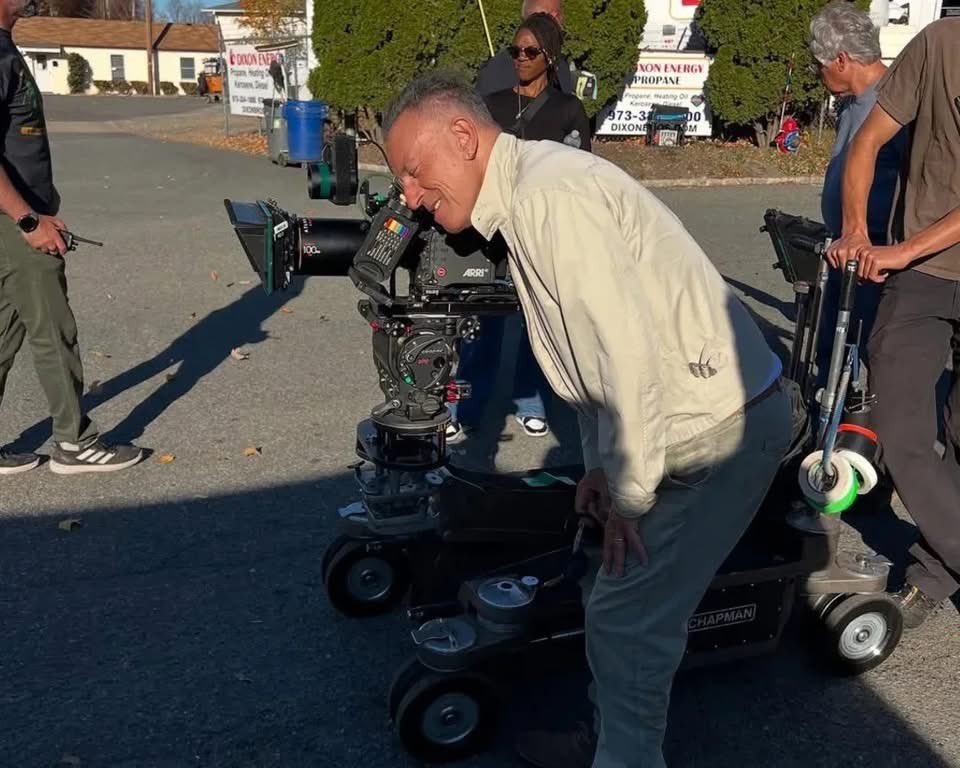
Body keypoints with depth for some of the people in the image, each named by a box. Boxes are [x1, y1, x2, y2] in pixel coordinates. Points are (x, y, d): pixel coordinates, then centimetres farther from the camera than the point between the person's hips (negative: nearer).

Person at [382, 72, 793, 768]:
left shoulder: (550, 196, -22)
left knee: (626, 618, -2)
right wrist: (601, 464, 15)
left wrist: (629, 495, -16)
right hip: (689, 418, 10)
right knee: (635, 604, 18)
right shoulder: (526, 197, 11)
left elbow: (627, 352, -26)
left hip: (722, 430, -10)